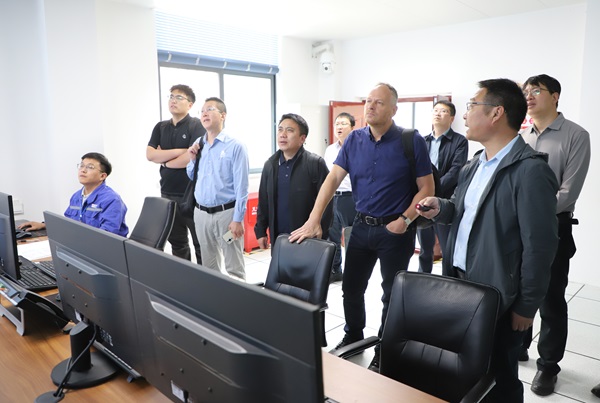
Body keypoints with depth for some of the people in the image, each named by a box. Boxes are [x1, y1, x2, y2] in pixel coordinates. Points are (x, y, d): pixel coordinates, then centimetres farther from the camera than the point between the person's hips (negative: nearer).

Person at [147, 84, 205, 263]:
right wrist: (180, 151, -11)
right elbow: (150, 154, 0)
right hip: (168, 193, 6)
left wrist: (164, 159, -4)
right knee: (177, 243, 15)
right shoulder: (160, 127, 12)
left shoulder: (197, 125, -6)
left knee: (201, 243, 4)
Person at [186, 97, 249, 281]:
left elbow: (241, 186, -11)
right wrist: (192, 159, 1)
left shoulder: (235, 147, -8)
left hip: (226, 212, -5)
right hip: (201, 212, 6)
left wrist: (237, 219, -15)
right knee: (209, 265, 17)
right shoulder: (197, 145, 9)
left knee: (233, 267, 0)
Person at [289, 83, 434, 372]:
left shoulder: (411, 141, -11)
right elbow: (333, 179, -5)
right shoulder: (355, 139, 0)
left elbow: (426, 188, -8)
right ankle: (353, 337, 40)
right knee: (351, 287, 15)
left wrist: (405, 220, -18)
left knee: (392, 294, 9)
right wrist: (313, 221, -12)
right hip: (361, 226, 4)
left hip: (394, 230, -4)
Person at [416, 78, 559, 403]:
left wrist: (525, 307, -14)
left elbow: (539, 246, -19)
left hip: (496, 297, -8)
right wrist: (441, 208, -3)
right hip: (459, 282, 8)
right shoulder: (474, 165, 8)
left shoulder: (530, 170, -20)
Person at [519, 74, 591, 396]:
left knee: (551, 302, 7)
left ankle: (548, 364, 24)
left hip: (552, 229, -4)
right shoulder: (521, 138, 8)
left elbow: (568, 193, -14)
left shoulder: (575, 136, -7)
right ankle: (517, 346, 35)